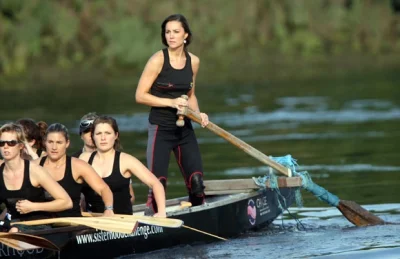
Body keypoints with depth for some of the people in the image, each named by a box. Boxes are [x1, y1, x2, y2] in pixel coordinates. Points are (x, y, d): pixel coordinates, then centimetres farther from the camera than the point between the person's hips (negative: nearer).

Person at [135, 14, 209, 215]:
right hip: (160, 129, -5)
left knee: (196, 182, 3)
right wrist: (171, 102, -19)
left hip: (184, 129, 5)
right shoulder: (158, 60, -11)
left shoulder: (193, 61, 5)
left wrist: (198, 114, 1)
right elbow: (140, 96, -11)